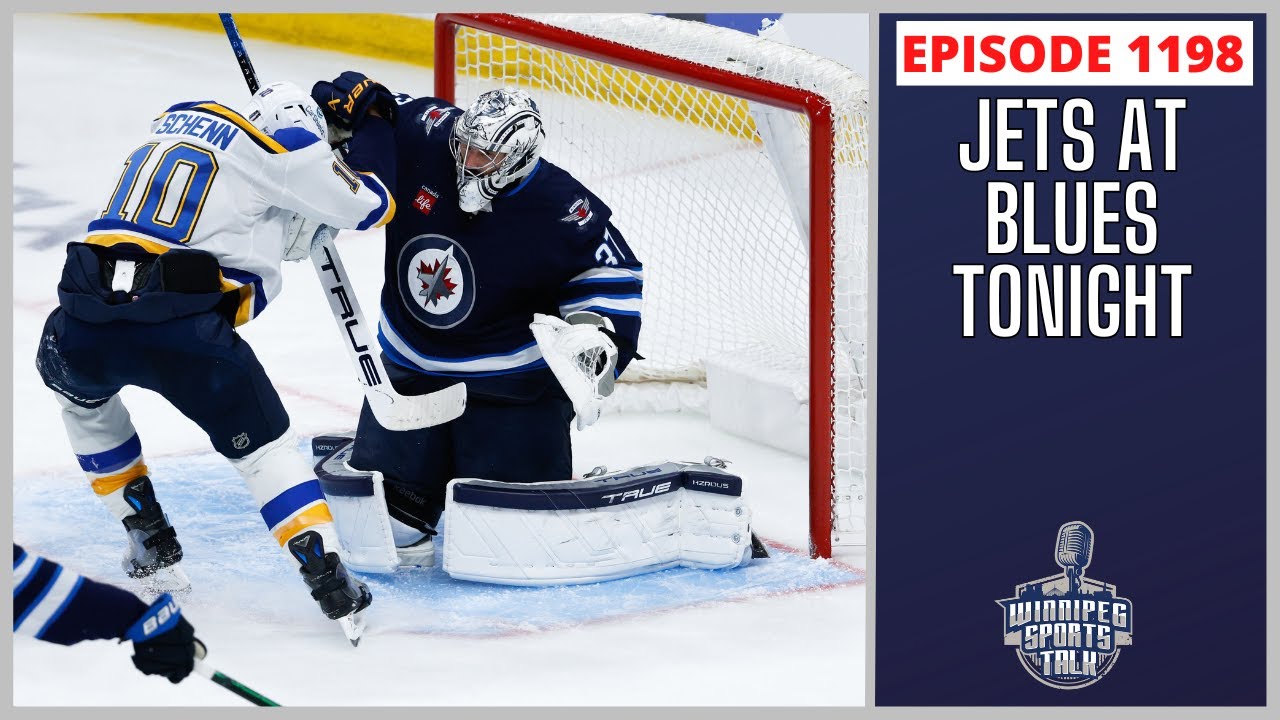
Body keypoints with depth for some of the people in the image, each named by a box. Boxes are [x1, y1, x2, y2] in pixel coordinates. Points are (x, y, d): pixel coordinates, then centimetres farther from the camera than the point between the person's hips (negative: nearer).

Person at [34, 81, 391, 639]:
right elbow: (371, 209, 14)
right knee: (262, 445, 15)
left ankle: (152, 544, 35)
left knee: (84, 398, 36)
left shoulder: (174, 118, 23)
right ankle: (331, 585, 6)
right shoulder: (281, 147, 6)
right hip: (182, 329, -4)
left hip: (83, 322, 4)